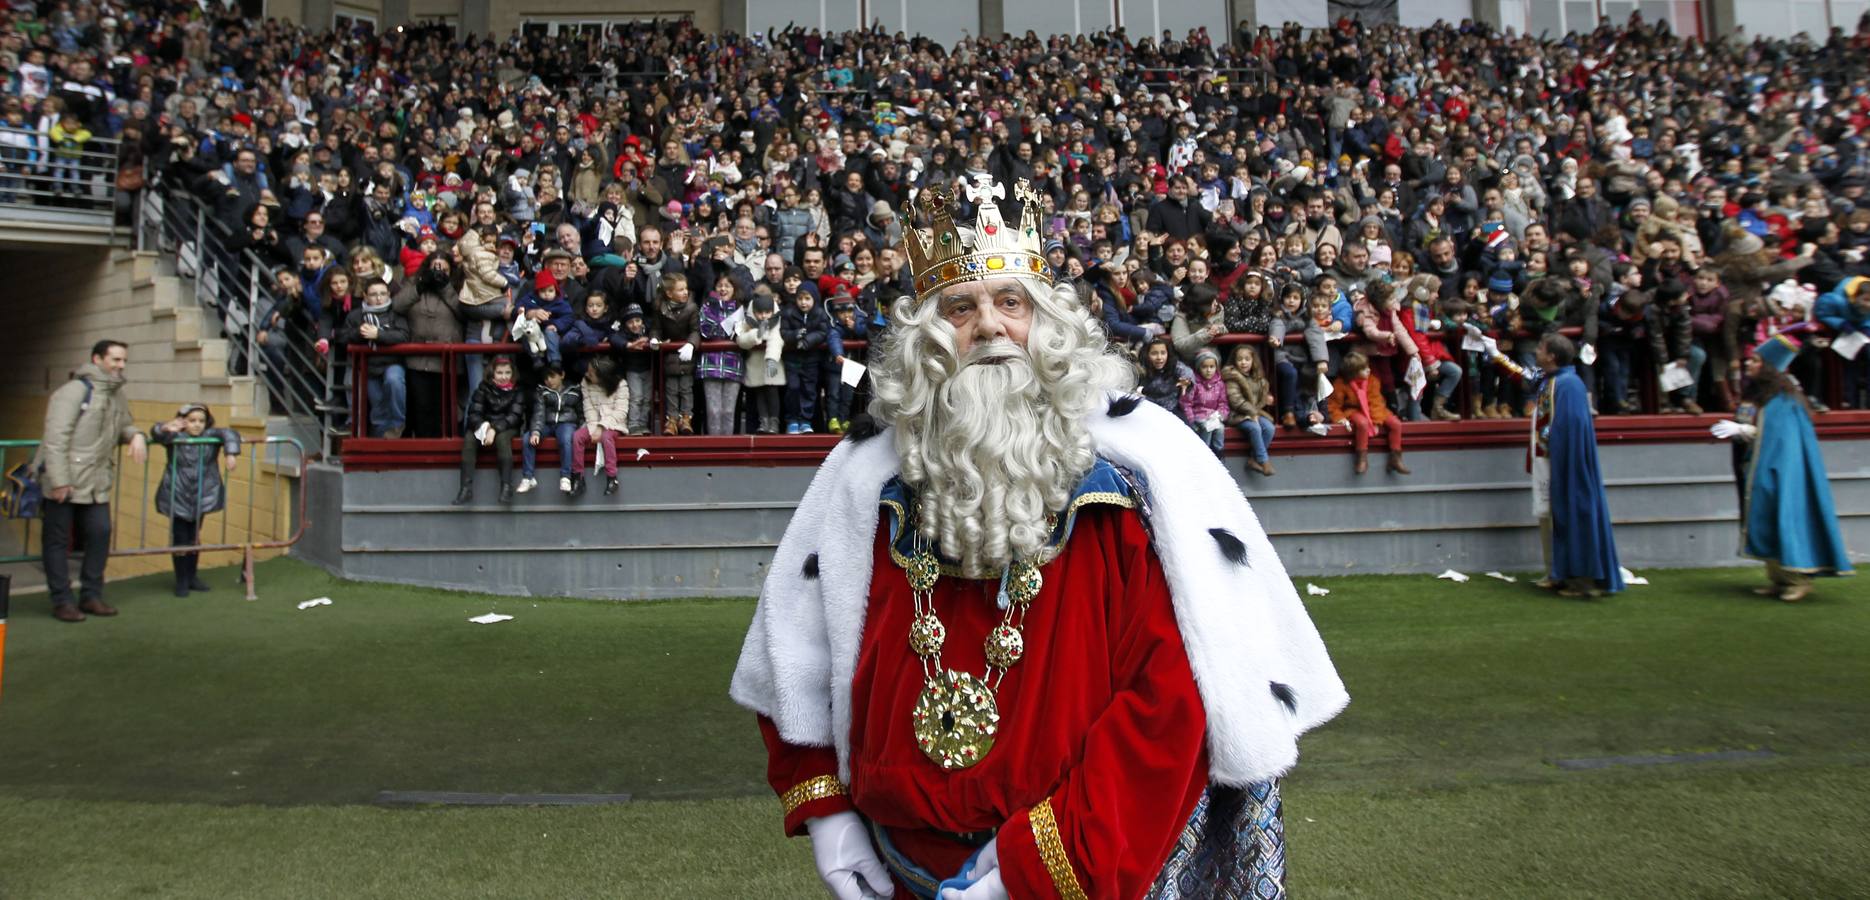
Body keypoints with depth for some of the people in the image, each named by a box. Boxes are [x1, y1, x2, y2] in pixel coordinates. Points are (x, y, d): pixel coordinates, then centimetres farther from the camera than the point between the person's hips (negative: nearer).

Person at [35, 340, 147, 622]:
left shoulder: (118, 396, 12)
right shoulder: (74, 391, -12)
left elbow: (124, 426, 26)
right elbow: (55, 438, -17)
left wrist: (135, 435, 1)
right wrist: (59, 480, -21)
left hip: (97, 483, 7)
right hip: (64, 482, -7)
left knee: (100, 534, 7)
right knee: (58, 540, 4)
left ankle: (91, 596, 19)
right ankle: (62, 601, 10)